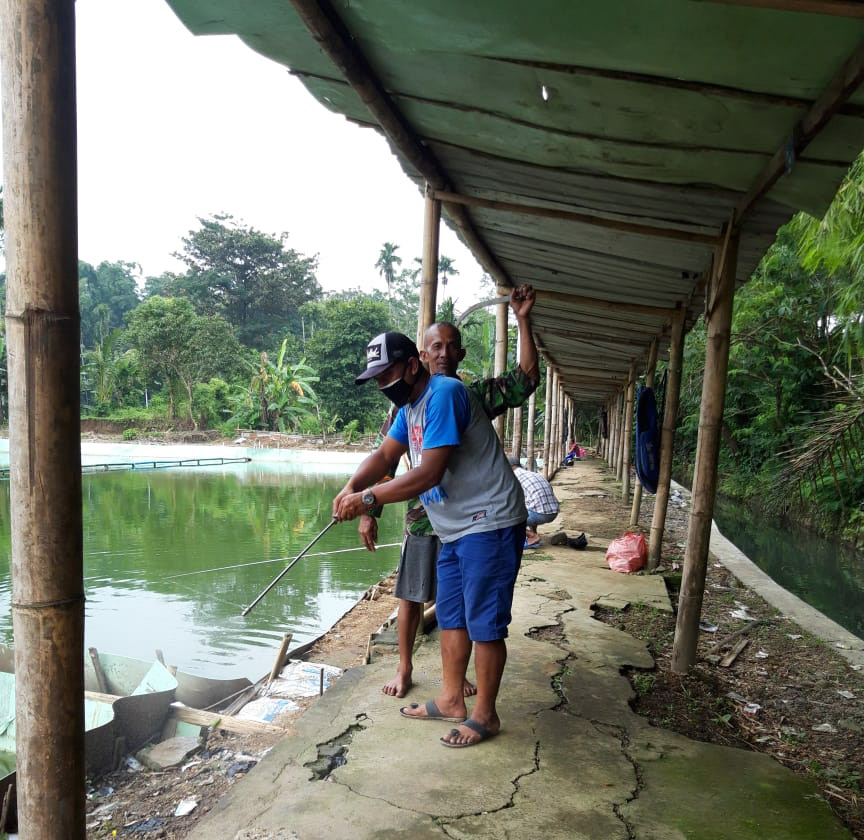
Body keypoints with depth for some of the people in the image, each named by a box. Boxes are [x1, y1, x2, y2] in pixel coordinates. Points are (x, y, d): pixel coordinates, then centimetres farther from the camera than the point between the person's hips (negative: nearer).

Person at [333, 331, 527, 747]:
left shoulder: (444, 393, -21)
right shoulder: (409, 404, 11)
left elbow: (429, 473, -26)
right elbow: (385, 453, 7)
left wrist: (369, 498, -23)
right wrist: (352, 486, -12)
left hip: (488, 525, -10)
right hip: (455, 529, 10)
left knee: (484, 624, 1)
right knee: (451, 617, 17)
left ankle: (484, 715, 16)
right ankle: (450, 700, 31)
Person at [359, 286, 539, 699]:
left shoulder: (478, 395, 1)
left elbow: (527, 378, -11)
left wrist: (523, 321, -17)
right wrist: (368, 511, -5)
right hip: (422, 518, 0)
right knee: (412, 598, 11)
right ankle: (404, 668, 32)